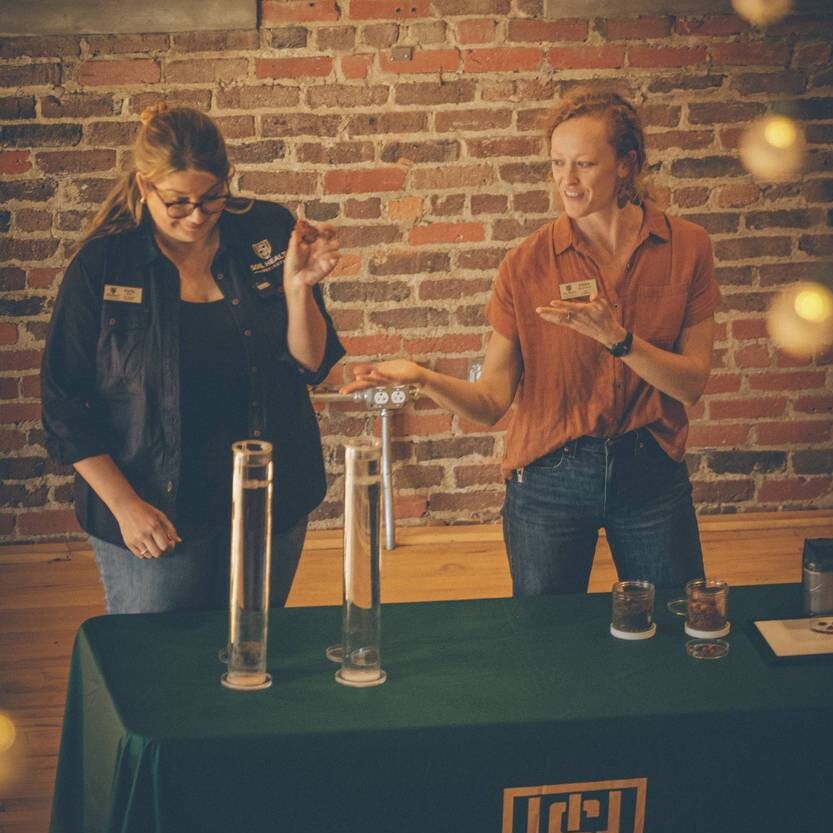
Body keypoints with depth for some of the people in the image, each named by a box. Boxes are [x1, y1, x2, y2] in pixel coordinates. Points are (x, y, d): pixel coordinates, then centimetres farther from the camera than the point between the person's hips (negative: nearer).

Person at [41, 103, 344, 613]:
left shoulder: (268, 234, -4)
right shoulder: (103, 263, -8)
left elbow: (313, 366, -2)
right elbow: (65, 403, -5)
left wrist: (298, 287, -18)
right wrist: (124, 505, -10)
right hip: (155, 514, -2)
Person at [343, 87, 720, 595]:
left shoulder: (686, 248, -4)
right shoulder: (528, 264, -7)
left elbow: (692, 384, -7)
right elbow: (492, 402, -8)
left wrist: (616, 337, -21)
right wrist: (422, 378, -26)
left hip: (652, 476, 1)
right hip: (549, 480, -1)